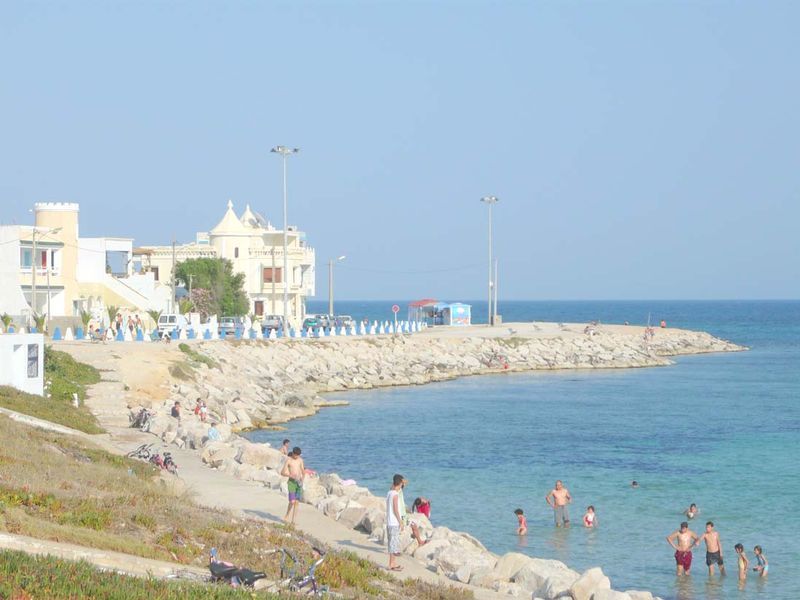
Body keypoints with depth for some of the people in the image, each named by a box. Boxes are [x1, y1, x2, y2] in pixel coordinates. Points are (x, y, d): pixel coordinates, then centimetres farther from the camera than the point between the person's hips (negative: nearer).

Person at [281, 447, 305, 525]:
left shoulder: (300, 460, 8)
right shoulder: (288, 460, -6)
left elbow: (303, 471, 16)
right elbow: (282, 472, -7)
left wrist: (302, 479, -3)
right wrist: (291, 475, -22)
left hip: (299, 482, 4)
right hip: (291, 482, -4)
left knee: (296, 502, 3)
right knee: (292, 502, -14)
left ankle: (293, 520, 8)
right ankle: (287, 515, 12)